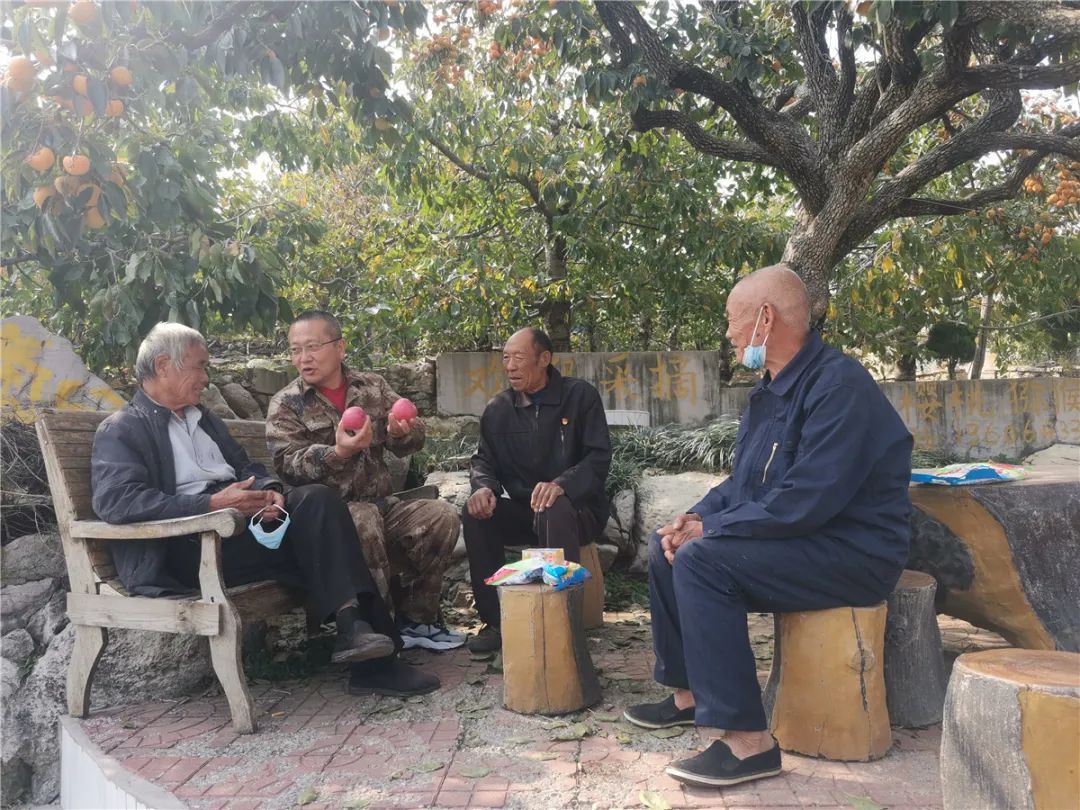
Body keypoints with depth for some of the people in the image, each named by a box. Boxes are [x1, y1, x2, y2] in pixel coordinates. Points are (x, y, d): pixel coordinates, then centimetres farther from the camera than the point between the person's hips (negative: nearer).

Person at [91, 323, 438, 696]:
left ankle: (354, 628, -27)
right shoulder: (120, 430, 1)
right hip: (185, 544, -7)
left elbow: (247, 467, 23)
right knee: (316, 537, -25)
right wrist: (214, 503, -22)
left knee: (317, 498, -21)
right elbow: (116, 501, -15)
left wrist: (269, 491, -4)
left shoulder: (204, 419, 26)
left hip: (242, 519, 7)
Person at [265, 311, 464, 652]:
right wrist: (338, 453, -31)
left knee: (442, 516, -18)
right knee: (364, 520, -35)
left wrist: (403, 434, -20)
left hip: (380, 503, 4)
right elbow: (289, 465, -13)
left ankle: (415, 617, -4)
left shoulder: (372, 386, 10)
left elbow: (411, 442, 5)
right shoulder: (285, 404, 1)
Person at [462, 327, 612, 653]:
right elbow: (484, 459, 5)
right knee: (475, 514, -22)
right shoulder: (498, 408, 5)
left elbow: (598, 458, -15)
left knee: (554, 513, -37)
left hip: (578, 508, -4)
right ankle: (496, 621, -13)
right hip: (523, 511, 5)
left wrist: (561, 485, -34)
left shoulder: (580, 395, -7)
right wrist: (484, 487, -20)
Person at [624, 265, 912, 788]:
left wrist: (709, 528, -19)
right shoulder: (772, 389, 10)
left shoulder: (839, 386, -21)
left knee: (701, 560, -27)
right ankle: (689, 693, 15)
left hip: (851, 553, -10)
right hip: (793, 539, 10)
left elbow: (804, 503, -29)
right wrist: (695, 517, -2)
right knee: (666, 545, 9)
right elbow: (744, 482, 17)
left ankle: (747, 741, -22)